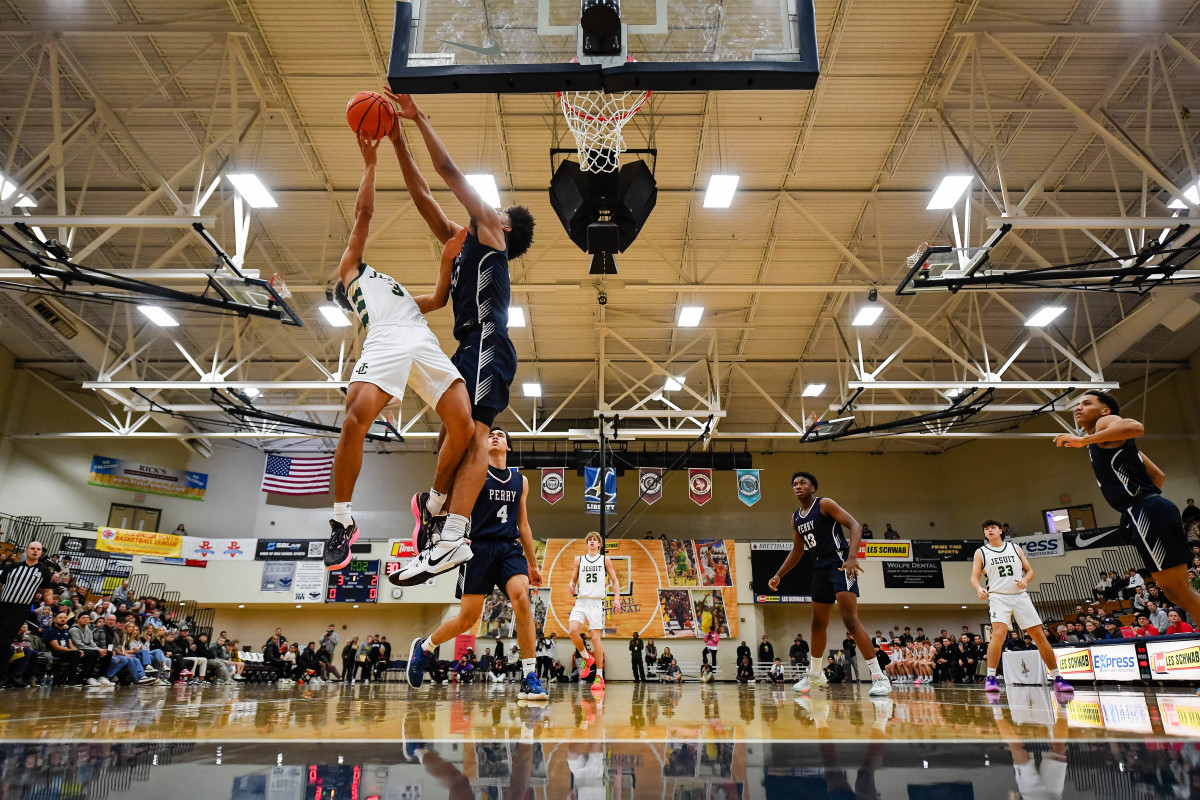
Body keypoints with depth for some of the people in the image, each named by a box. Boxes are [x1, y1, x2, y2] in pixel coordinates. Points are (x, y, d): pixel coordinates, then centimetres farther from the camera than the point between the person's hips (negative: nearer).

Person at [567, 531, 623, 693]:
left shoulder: (605, 560, 10)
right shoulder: (579, 560, 15)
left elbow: (614, 580, 9)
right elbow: (573, 579, 19)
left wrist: (617, 598, -4)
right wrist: (571, 585, -5)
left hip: (596, 602, -2)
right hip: (581, 601, 2)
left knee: (596, 637, -7)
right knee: (573, 630, -20)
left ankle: (599, 677, 1)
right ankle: (586, 658, 7)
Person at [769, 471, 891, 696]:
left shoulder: (824, 504, -8)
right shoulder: (796, 518, 13)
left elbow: (855, 526, -17)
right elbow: (797, 551, 22)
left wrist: (852, 557, -32)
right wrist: (778, 576, 15)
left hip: (840, 564, -8)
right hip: (820, 568, 8)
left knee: (850, 619, -19)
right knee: (818, 623, 16)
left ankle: (879, 676, -14)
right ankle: (815, 674, 31)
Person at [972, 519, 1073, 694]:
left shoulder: (1015, 548, 10)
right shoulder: (981, 552, 5)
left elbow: (1030, 570, 12)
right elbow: (974, 576, 2)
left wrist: (1025, 580, -10)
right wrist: (979, 588, -20)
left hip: (1020, 596, 3)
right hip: (998, 597, -3)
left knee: (1039, 636, 2)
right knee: (999, 634, -22)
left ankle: (1057, 679, 14)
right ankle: (990, 678, -15)